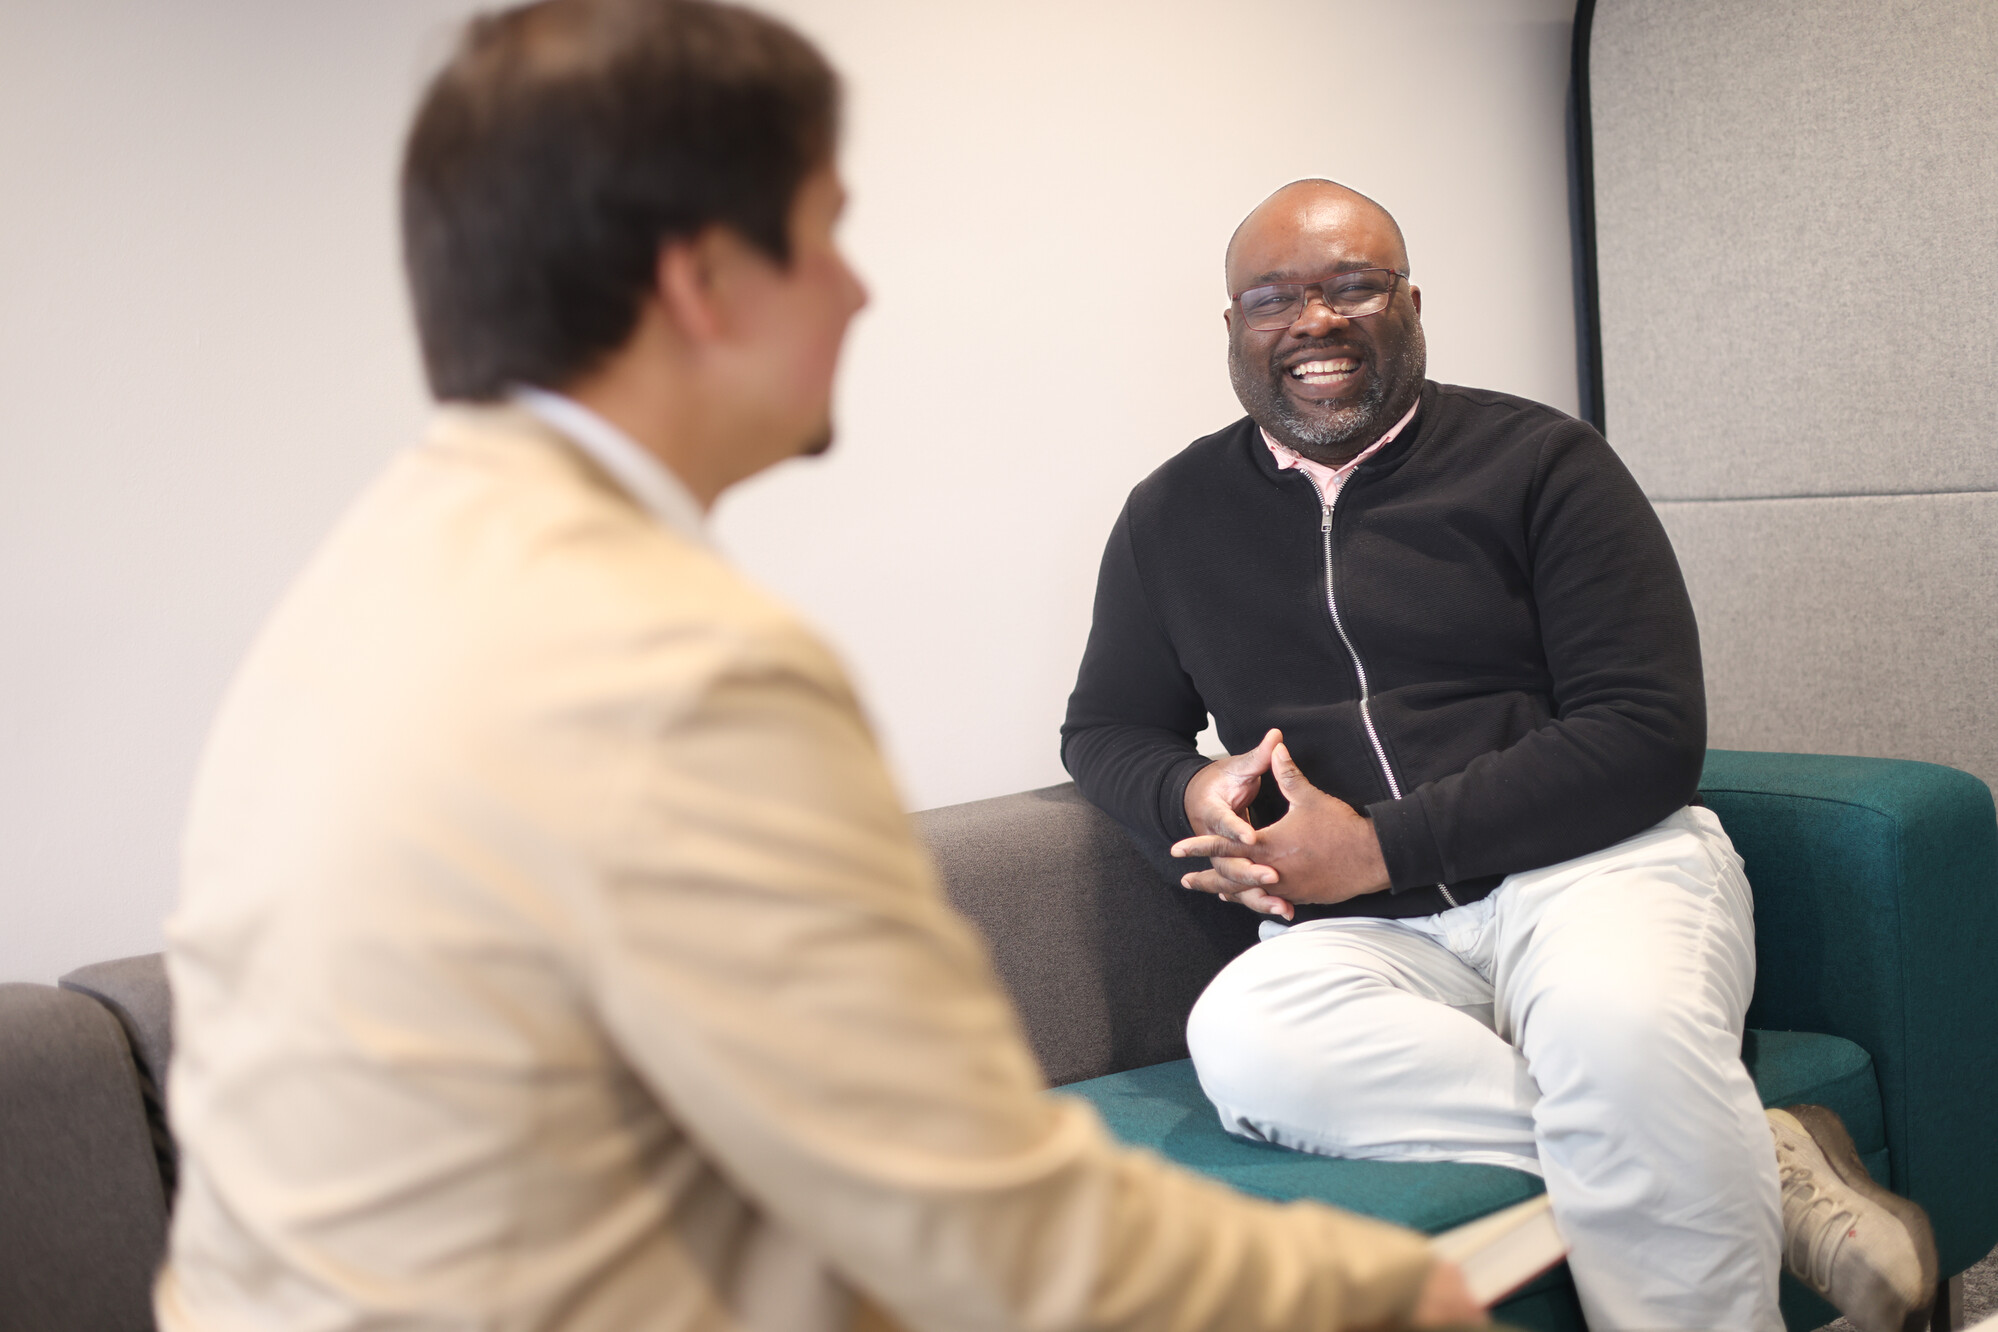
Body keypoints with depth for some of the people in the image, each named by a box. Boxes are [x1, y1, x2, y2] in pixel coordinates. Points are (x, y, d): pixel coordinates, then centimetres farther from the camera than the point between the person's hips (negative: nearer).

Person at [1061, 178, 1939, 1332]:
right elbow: (1107, 725, 23)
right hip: (1361, 933, 3)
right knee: (1243, 1037, -34)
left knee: (1622, 1024, -40)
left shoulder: (1539, 461, 3)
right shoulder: (1175, 516, 14)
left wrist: (1383, 845, -12)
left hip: (1588, 861, -3)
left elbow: (1650, 736, -5)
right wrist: (1193, 793, -3)